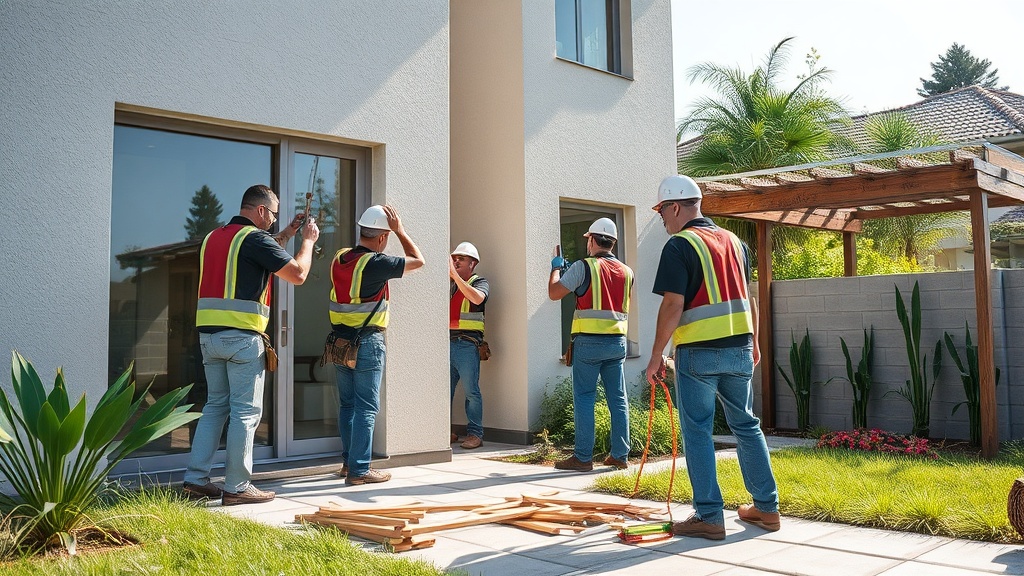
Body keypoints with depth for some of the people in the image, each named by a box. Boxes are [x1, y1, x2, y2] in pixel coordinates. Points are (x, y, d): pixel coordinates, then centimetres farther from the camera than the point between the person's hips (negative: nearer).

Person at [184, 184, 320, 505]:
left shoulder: (213, 237, 17)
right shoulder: (254, 238, -9)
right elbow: (298, 274, -7)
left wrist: (286, 235, 32)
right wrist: (308, 240, 8)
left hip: (209, 334, 8)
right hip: (242, 337, -8)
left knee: (215, 405, 15)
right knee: (245, 412, -1)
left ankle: (195, 479, 15)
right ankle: (237, 487, 3)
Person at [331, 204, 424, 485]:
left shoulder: (339, 258, 5)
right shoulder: (376, 264, -16)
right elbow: (418, 261, -5)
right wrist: (400, 230, 1)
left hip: (340, 340, 7)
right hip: (367, 343, -7)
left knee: (347, 405, 16)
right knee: (366, 408, -1)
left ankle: (349, 461, 25)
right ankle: (359, 470, 1)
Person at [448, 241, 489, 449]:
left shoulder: (480, 282, 4)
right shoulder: (449, 285, 20)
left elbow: (477, 298, -18)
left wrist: (454, 274, -21)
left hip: (466, 344, -5)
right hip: (446, 341, 5)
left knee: (471, 391, -4)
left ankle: (475, 434, 1)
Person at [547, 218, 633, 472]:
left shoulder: (583, 266, -7)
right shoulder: (627, 272, 9)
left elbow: (554, 292, -5)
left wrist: (556, 266, 12)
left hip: (588, 342, -5)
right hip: (617, 341, 5)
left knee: (584, 398, 1)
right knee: (618, 399, 9)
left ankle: (583, 457, 1)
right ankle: (620, 455, 14)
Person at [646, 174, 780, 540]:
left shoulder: (679, 245, -9)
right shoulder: (734, 241, 13)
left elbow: (673, 305, -15)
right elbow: (749, 299, 18)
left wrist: (656, 356, -9)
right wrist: (753, 344, 26)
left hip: (698, 352, -7)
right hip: (739, 349, 7)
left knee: (698, 433, 2)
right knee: (747, 426, 15)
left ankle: (709, 517, 4)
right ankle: (767, 508, 22)